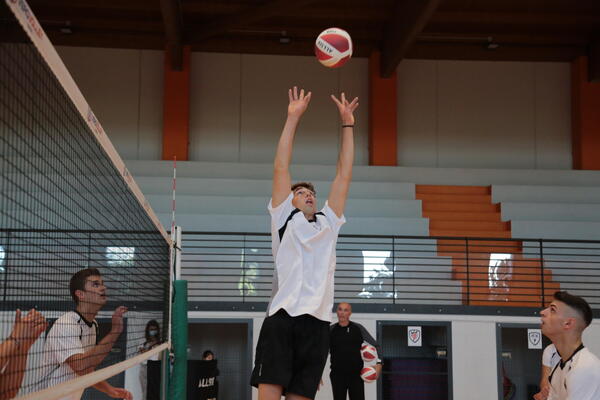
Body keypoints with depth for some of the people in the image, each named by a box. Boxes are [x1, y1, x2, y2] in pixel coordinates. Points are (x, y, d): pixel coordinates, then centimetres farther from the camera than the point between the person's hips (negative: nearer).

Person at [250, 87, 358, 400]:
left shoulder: (328, 224, 23)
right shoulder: (284, 220, 14)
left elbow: (344, 176, 20)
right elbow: (281, 169, 9)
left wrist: (347, 124, 19)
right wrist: (293, 118, 7)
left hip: (318, 323, 3)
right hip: (282, 318, -3)